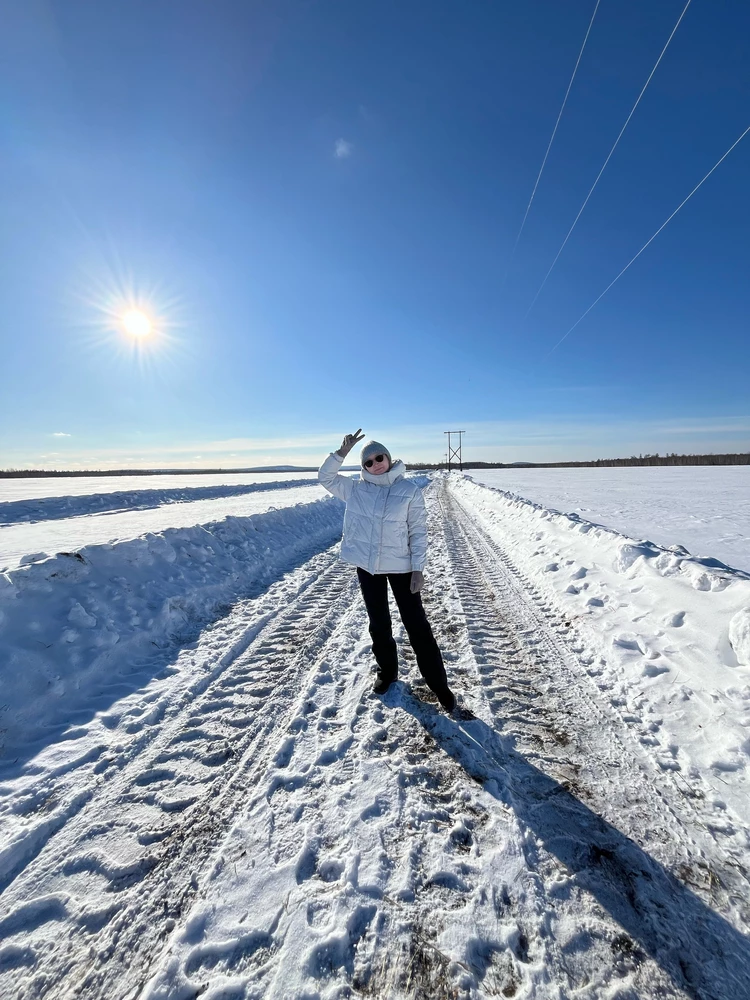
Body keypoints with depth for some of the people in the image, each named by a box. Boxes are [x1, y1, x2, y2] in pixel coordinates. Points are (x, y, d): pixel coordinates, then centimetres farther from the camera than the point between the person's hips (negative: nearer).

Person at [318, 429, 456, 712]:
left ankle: (439, 684, 19)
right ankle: (387, 671, 39)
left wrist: (418, 568, -11)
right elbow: (326, 476, 4)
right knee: (378, 623, 17)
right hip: (367, 566, 3)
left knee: (416, 625, 4)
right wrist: (342, 452, -11)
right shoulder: (356, 489, 1)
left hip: (401, 566, -3)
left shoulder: (409, 490, -8)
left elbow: (418, 532, -7)